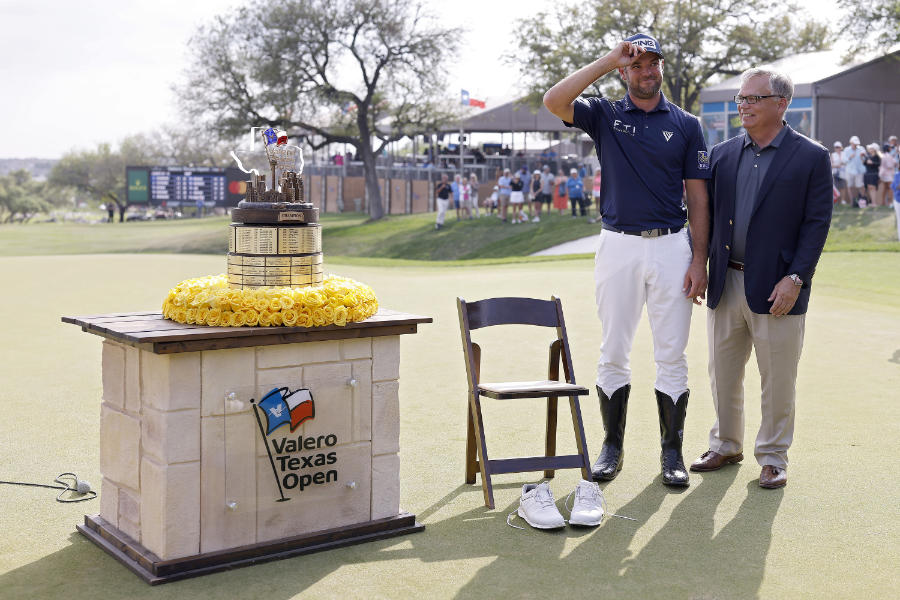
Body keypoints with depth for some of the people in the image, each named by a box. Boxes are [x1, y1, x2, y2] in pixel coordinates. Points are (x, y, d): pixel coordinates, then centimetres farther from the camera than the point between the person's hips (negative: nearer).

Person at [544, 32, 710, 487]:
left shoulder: (685, 125, 6)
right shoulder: (605, 115, 5)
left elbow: (697, 195, 4)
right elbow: (554, 102, -15)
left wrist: (699, 260, -3)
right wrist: (608, 59, -14)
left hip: (671, 247, 0)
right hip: (618, 246, 0)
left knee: (671, 355, 3)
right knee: (613, 353, 6)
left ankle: (672, 451, 13)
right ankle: (612, 447, 18)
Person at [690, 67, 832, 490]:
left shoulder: (811, 157, -3)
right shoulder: (722, 154, 9)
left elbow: (817, 224, -6)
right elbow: (707, 214, 12)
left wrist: (795, 278, -14)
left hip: (776, 288, -4)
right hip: (725, 283, 4)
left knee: (778, 380, 5)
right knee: (723, 373, 14)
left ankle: (773, 457, 21)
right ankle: (726, 445, 32)